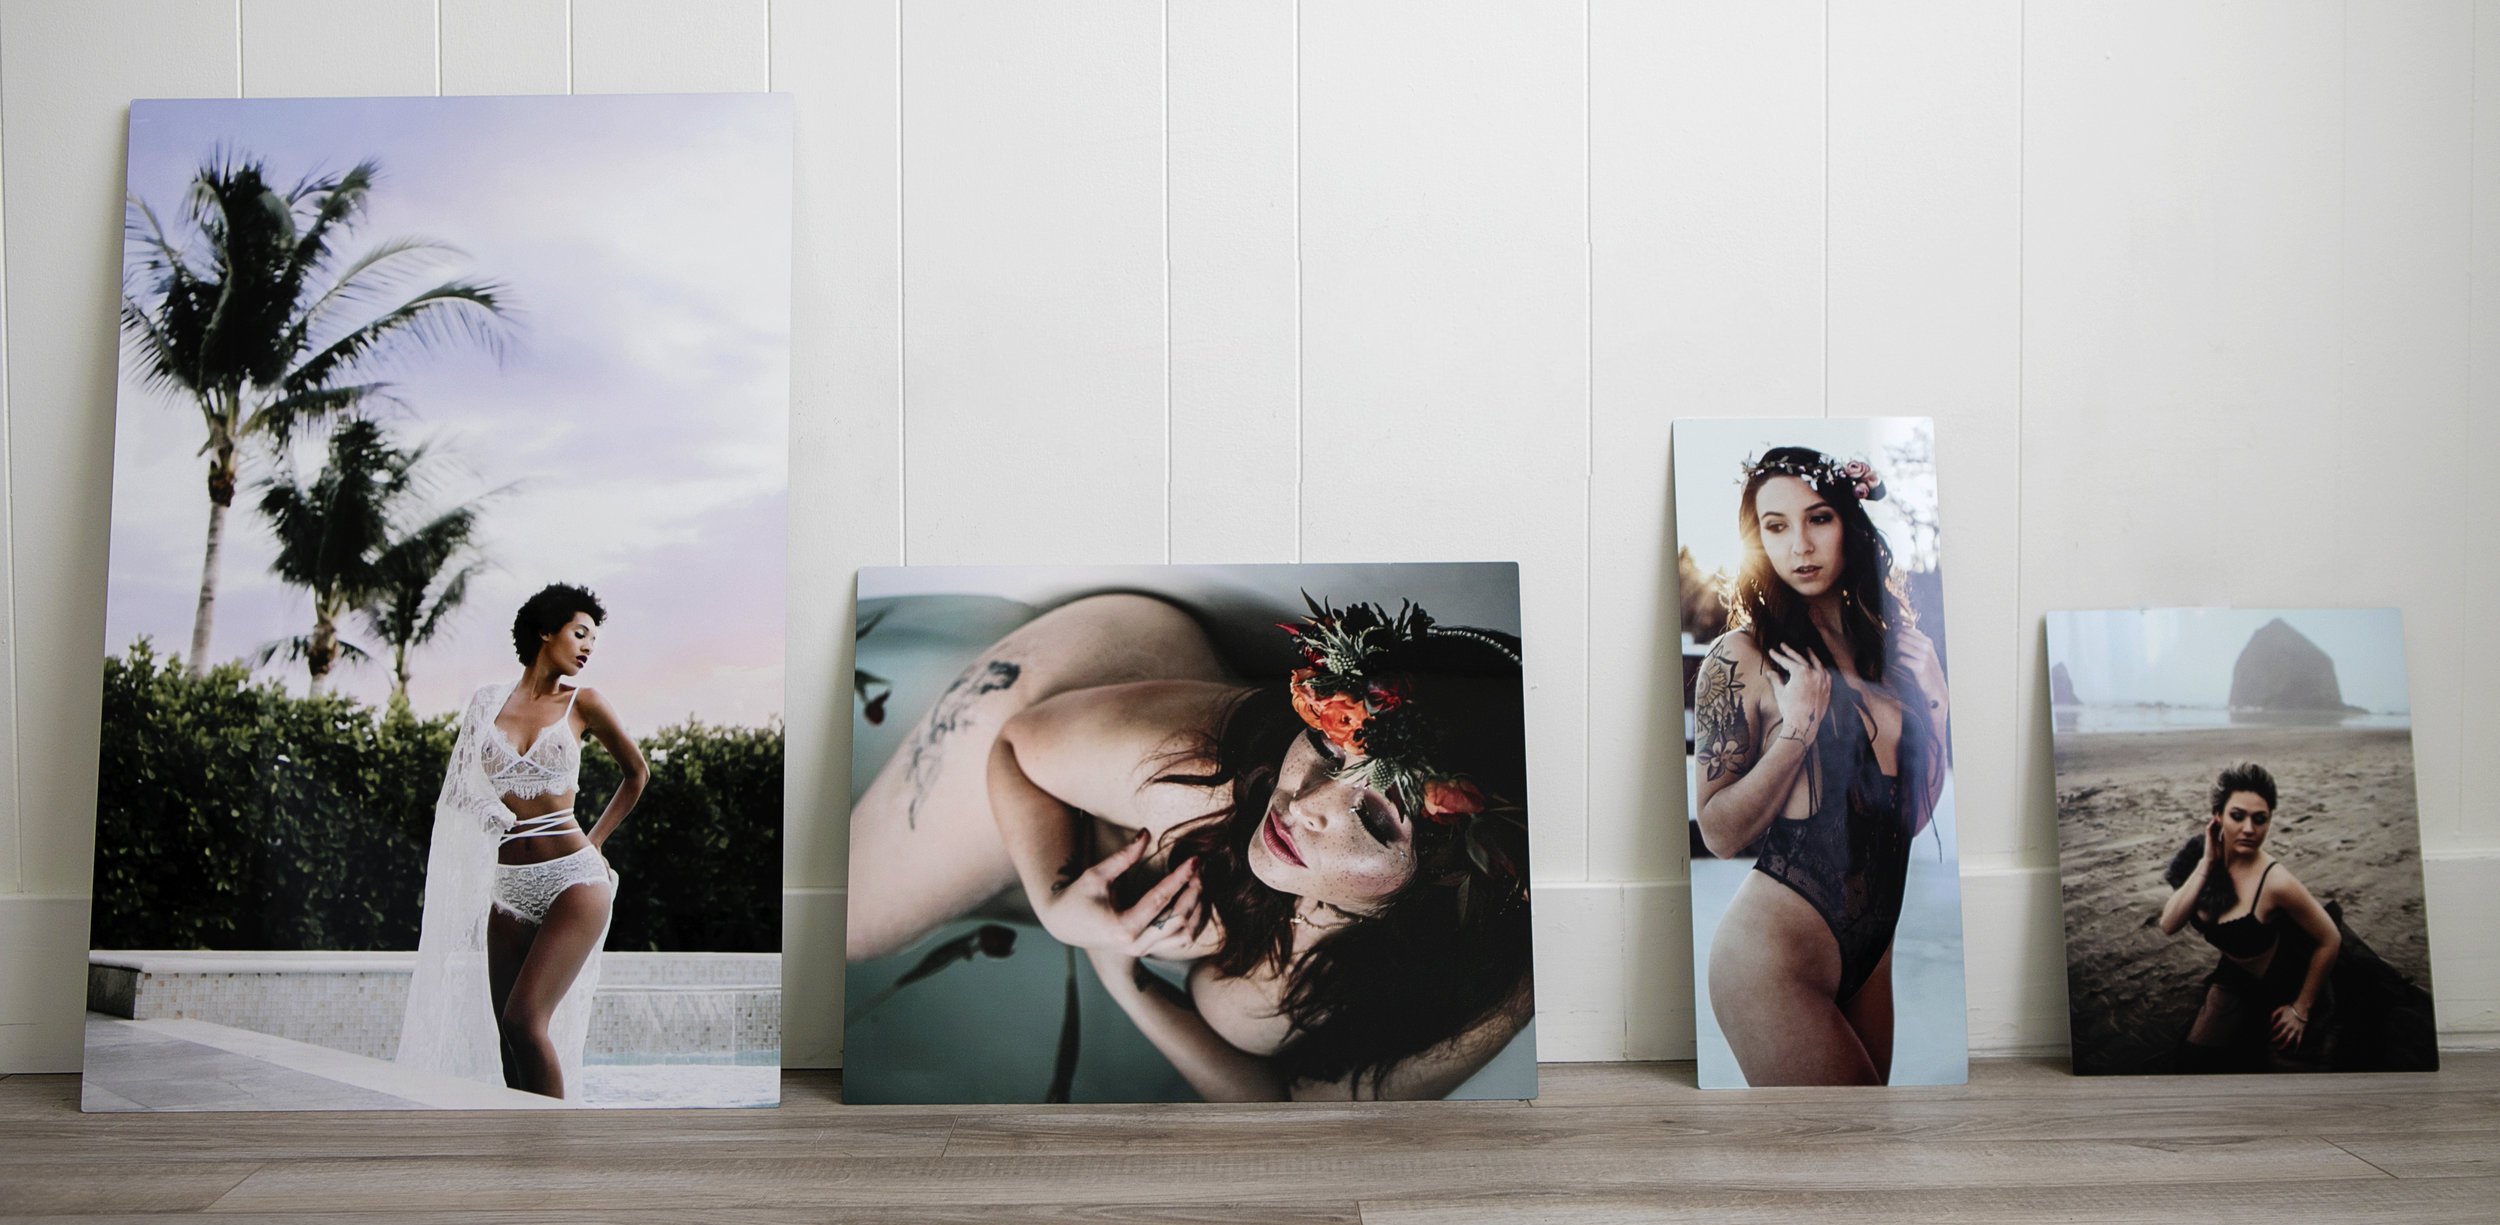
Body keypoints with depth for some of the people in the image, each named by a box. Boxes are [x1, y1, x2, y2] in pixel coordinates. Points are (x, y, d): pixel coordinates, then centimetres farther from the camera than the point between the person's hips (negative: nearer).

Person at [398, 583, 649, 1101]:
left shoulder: (582, 703, 2)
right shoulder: (487, 702, 10)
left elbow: (636, 772, 16)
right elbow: (463, 798, 18)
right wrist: (441, 899, 15)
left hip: (572, 879, -4)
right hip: (508, 887, 4)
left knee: (525, 1022, -15)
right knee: (507, 1031, 3)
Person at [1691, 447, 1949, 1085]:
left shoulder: (1905, 651, 7)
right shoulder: (1744, 658, -8)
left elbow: (1925, 803, 14)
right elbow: (1719, 833, -12)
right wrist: (1797, 727, -20)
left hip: (1877, 949, 6)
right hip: (1775, 952, -6)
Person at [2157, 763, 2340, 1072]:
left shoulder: (2275, 882, -33)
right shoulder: (2204, 854, -16)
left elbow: (2330, 941, -20)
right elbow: (2169, 925, -24)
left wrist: (2301, 1010, -11)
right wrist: (2206, 863, -29)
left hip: (2282, 986, -4)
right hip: (2233, 977, 4)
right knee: (2195, 1059, -1)